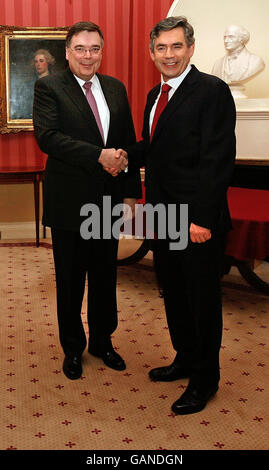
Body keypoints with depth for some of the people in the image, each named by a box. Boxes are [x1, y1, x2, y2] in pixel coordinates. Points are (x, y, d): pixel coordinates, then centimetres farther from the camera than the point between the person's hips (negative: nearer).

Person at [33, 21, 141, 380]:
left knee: (105, 277, 16)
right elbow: (47, 136, -20)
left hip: (108, 201, 4)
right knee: (70, 282, 10)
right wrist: (98, 156, -26)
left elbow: (129, 144, 11)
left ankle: (102, 340, 35)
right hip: (69, 202, -4)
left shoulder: (116, 88, 9)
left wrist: (132, 192, 4)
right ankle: (73, 348, 28)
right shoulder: (49, 88, -6)